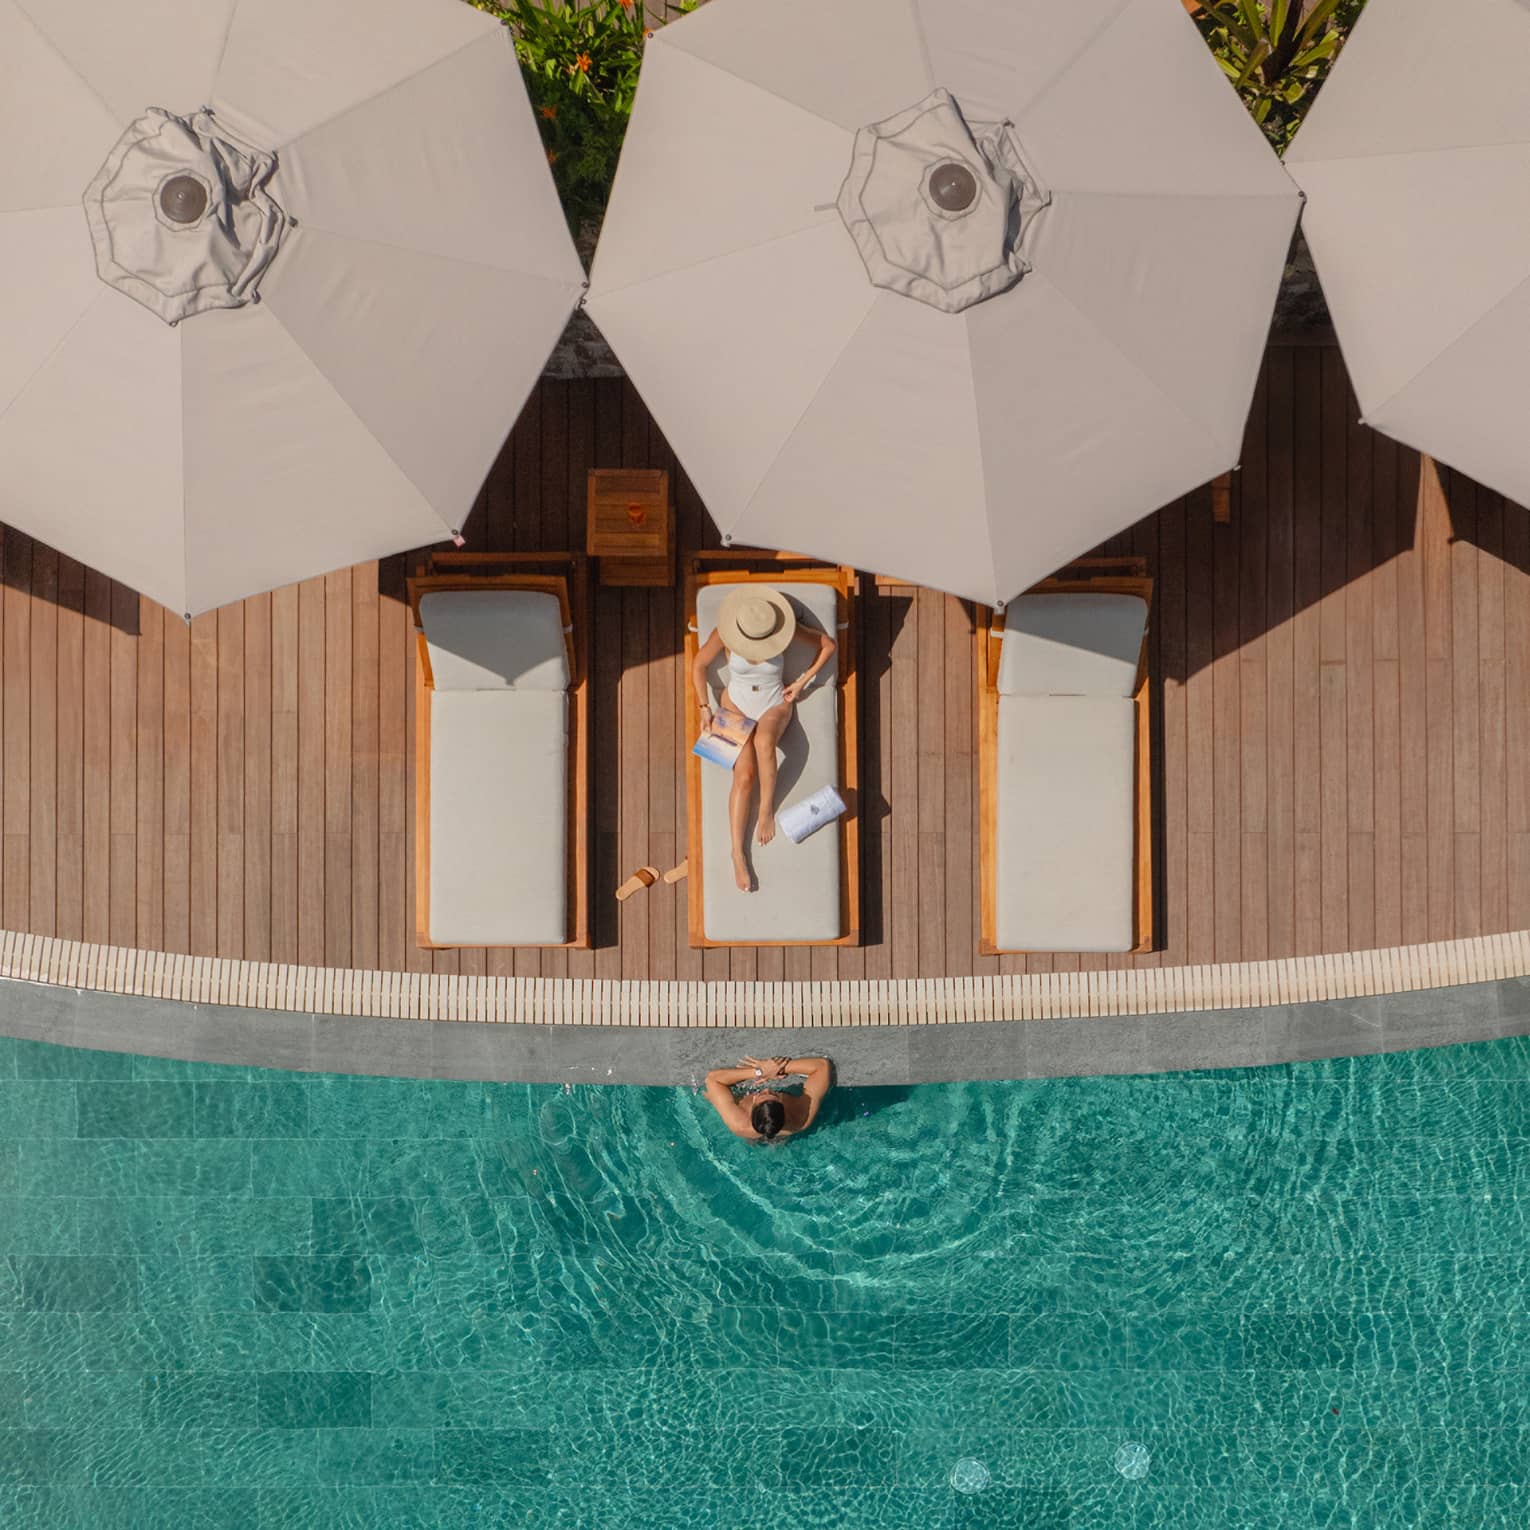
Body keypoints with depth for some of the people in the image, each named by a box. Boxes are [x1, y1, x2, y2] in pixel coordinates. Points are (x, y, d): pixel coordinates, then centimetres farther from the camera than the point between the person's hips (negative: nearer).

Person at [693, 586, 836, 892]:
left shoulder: (784, 630, -21)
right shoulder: (724, 633, -21)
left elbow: (828, 644, -9)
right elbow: (699, 665, -6)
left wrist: (803, 682, -9)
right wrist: (705, 708, -11)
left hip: (775, 706, 0)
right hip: (737, 706, 0)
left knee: (763, 741, -38)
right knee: (745, 775, -24)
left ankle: (767, 809, -17)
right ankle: (738, 853, -21)